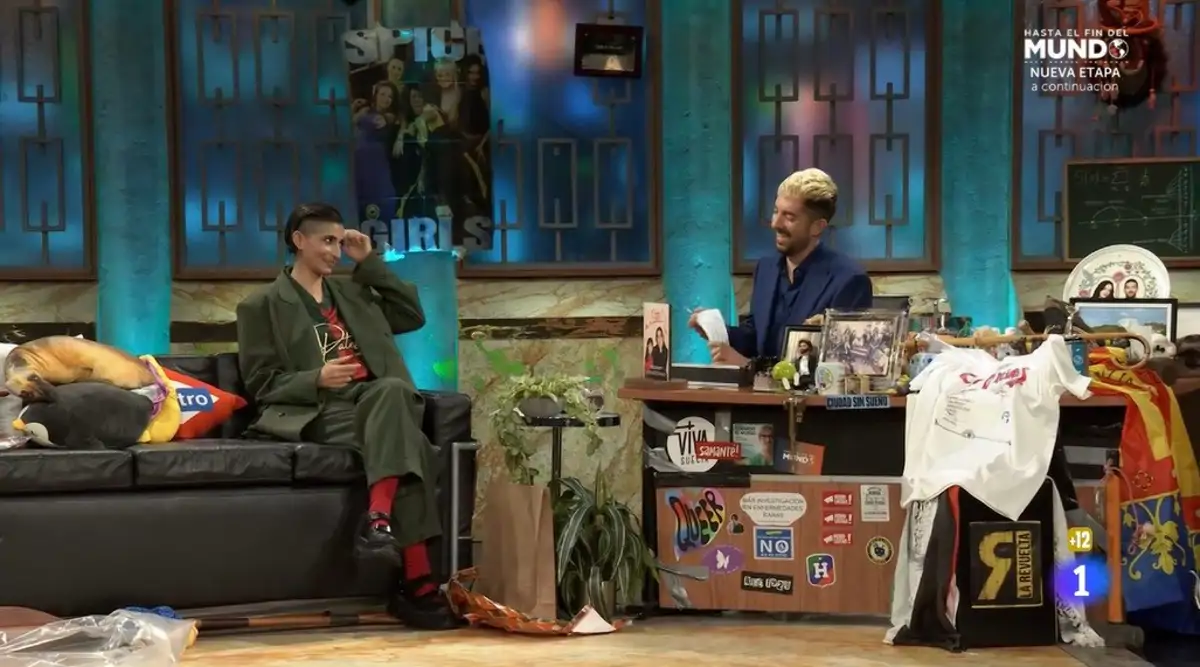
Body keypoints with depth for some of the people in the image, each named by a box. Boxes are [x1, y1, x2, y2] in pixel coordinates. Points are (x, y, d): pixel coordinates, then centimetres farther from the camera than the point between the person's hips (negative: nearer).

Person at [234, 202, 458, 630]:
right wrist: (317, 379, -16)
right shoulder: (262, 306, 10)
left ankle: (377, 520, -45)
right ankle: (418, 584, -43)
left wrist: (370, 263, 17)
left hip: (376, 399, 5)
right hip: (321, 411, -5)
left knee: (392, 390, -37)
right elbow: (261, 384, 3)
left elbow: (413, 317, 20)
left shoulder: (352, 290, 28)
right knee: (406, 443, -36)